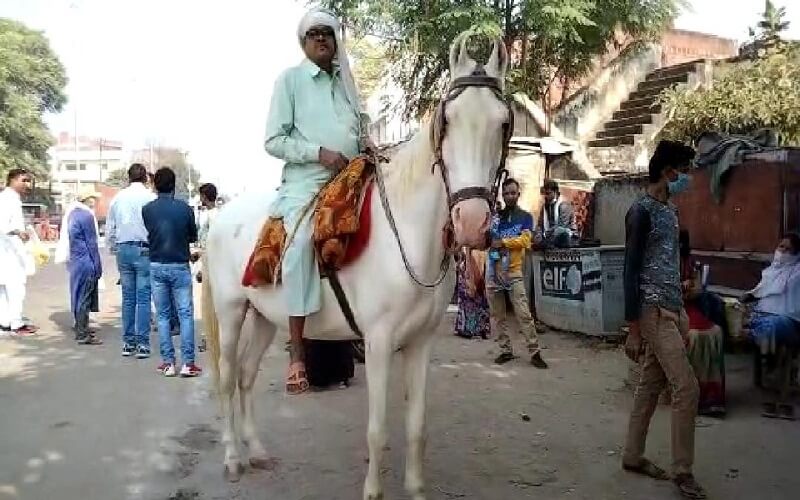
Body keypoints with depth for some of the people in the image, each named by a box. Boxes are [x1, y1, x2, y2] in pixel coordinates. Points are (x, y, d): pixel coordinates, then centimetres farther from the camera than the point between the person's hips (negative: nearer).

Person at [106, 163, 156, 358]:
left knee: (128, 297, 11)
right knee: (143, 297, -1)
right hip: (144, 249, -4)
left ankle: (128, 342, 14)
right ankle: (142, 343, -2)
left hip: (123, 249, 4)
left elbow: (109, 228, 14)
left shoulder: (118, 198, 8)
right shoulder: (150, 197, -7)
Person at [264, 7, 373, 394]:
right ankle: (297, 353, -29)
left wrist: (365, 143, 5)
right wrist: (319, 152, -14)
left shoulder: (346, 82, 19)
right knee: (301, 240, -30)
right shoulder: (290, 79, 5)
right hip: (306, 181, -6)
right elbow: (273, 141, -1)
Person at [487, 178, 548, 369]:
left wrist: (503, 242, -16)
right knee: (498, 316, 6)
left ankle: (535, 352, -2)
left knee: (524, 314, -7)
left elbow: (525, 240, -10)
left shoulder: (525, 217, 5)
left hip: (514, 272, -3)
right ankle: (506, 350, 15)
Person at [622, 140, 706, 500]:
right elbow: (631, 272, -16)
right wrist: (633, 329, -18)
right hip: (654, 311, -9)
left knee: (651, 385, 12)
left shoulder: (670, 211, 15)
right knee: (686, 387, -8)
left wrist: (681, 312, 19)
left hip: (673, 308, 9)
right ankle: (682, 470, 3)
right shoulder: (641, 211, -13)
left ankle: (633, 456, 22)